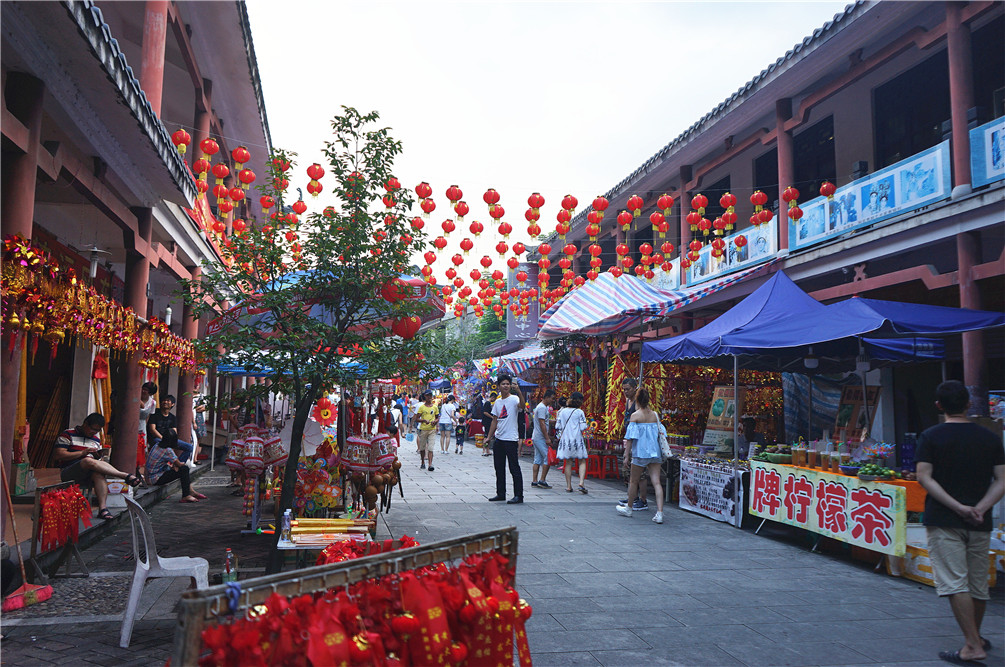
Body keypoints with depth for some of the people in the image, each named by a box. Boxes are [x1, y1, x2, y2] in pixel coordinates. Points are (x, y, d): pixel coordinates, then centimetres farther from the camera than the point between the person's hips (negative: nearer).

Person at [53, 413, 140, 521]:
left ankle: (102, 508, -46)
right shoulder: (68, 435, 5)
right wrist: (83, 453, -14)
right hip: (68, 474, -4)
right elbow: (57, 456, -8)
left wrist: (98, 457, -2)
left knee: (99, 473, -33)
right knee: (89, 461, -35)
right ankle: (125, 476, -35)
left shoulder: (96, 440, 21)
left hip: (88, 474, 5)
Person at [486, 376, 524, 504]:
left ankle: (518, 495, 1)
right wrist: (489, 437, 17)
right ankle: (500, 493, 25)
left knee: (514, 468, -5)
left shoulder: (514, 399, -7)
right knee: (499, 468, 14)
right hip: (498, 439, 7)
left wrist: (518, 391, -44)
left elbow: (522, 405, -31)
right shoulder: (497, 402, 13)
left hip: (510, 439, -7)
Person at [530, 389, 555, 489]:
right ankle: (542, 481, -6)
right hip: (540, 438, -10)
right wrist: (547, 438, -20)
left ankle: (534, 481, 10)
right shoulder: (542, 407, -13)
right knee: (548, 458, -8)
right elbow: (542, 424, -19)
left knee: (538, 459, 9)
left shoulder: (543, 407, 20)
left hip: (536, 438, 10)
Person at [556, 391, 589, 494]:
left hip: (565, 439, 3)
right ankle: (581, 482, -12)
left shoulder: (562, 411, 3)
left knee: (568, 463, 8)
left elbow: (557, 426, 3)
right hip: (577, 440, -3)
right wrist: (587, 426, 12)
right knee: (582, 462, 5)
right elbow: (583, 428, -9)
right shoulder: (580, 412, -6)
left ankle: (569, 485, 9)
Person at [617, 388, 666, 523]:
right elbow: (659, 434, 13)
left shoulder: (635, 415, -8)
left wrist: (626, 455, -4)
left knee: (633, 481, 12)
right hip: (655, 452, 4)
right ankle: (659, 513, -9)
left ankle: (629, 508, 26)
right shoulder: (655, 415, 5)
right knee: (656, 482, 0)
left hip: (640, 452, -4)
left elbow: (630, 437, -9)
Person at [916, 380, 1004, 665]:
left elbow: (924, 477, -12)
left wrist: (958, 507, -14)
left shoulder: (931, 436, -5)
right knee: (978, 584, 17)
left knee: (955, 583, -4)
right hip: (980, 524, 5)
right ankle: (976, 637, 34)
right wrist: (980, 508, -9)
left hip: (943, 521, -4)